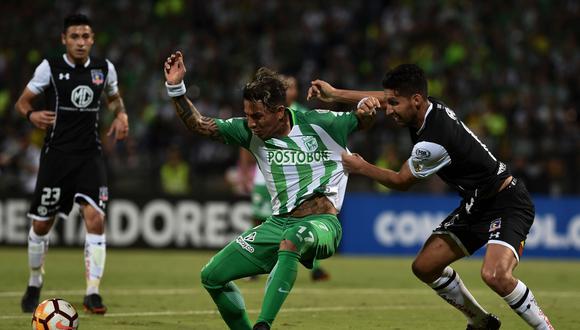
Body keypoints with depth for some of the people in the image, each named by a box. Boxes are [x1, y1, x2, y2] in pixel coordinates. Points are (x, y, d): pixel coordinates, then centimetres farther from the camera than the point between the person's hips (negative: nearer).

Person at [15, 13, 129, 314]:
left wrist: (121, 114, 4)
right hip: (56, 153, -1)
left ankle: (92, 293, -14)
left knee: (95, 218, -16)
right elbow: (23, 101, 3)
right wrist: (32, 114, -19)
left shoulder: (104, 68, 5)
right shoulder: (50, 67, -4)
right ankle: (34, 284, 30)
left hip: (90, 155, 1)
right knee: (42, 223, 6)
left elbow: (114, 97, 25)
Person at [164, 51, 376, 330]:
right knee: (212, 276, -1)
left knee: (292, 237, -42)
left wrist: (367, 109, -18)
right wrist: (176, 87, -8)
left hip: (322, 223, -6)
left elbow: (364, 120, 6)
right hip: (279, 223, 6)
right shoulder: (250, 132, 4)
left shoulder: (317, 125, -6)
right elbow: (198, 125, 5)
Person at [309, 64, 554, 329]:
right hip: (475, 205, 10)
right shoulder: (429, 107, -4)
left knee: (494, 275, -32)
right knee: (424, 267, 7)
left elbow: (401, 182, -9)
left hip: (508, 203, -10)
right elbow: (379, 98, 18)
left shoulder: (433, 142, -28)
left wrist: (361, 168, 5)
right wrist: (334, 94, 19)